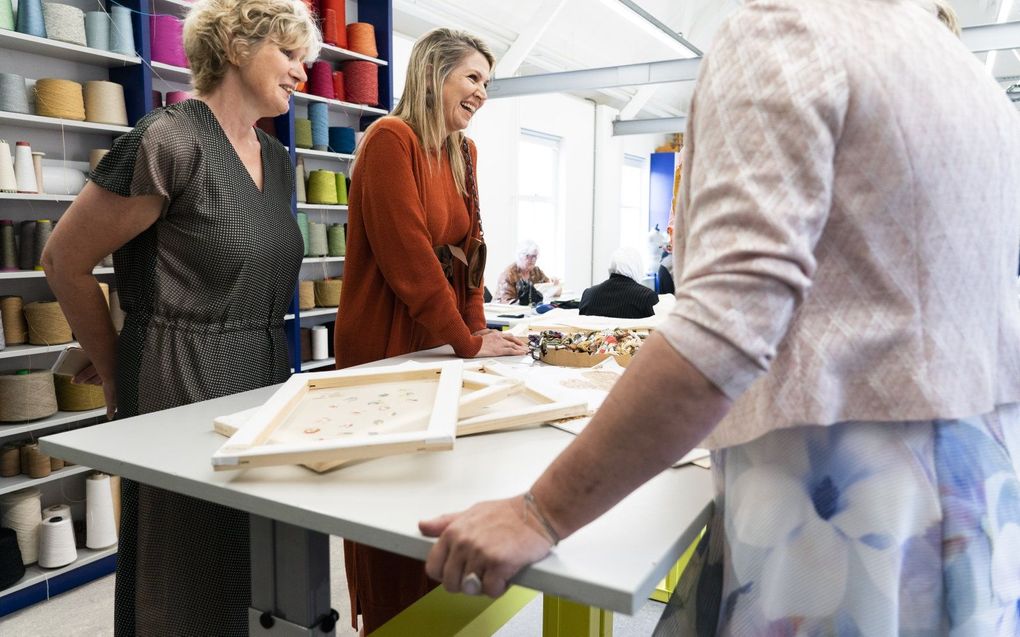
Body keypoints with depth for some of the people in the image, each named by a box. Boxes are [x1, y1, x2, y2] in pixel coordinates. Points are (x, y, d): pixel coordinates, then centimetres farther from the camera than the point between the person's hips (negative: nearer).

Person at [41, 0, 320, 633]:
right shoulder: (169, 140, -14)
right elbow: (64, 261, -8)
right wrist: (118, 378, 1)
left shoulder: (278, 160, 10)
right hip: (184, 387, -7)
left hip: (267, 379, 7)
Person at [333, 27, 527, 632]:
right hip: (385, 348, -8)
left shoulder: (463, 152, 11)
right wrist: (468, 343, -17)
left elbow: (470, 243, 10)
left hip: (442, 346, 8)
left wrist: (477, 330, 0)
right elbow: (408, 254, -21)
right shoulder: (391, 139, -14)